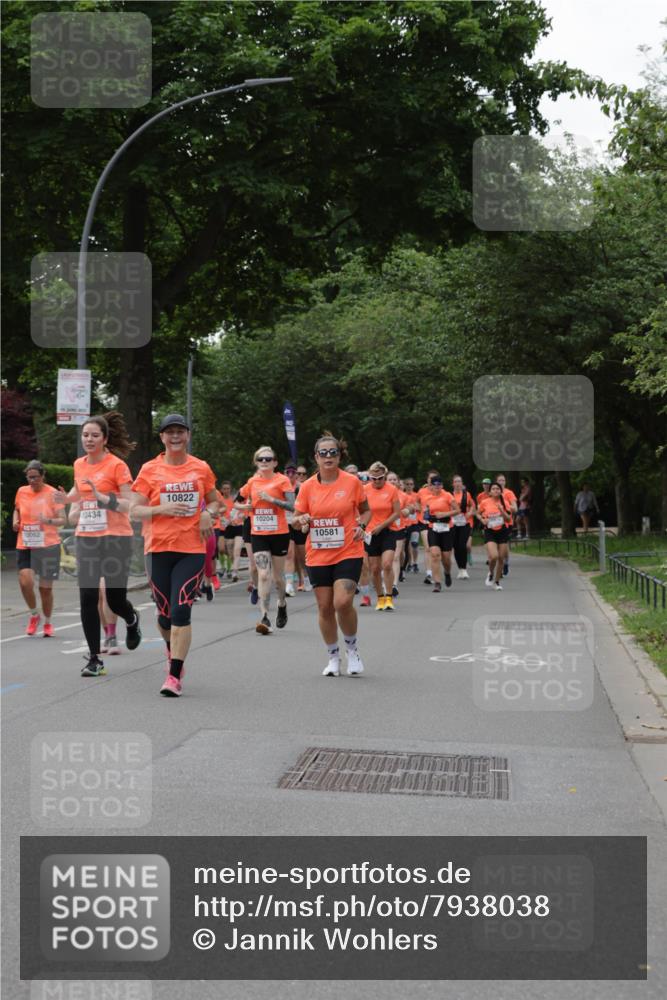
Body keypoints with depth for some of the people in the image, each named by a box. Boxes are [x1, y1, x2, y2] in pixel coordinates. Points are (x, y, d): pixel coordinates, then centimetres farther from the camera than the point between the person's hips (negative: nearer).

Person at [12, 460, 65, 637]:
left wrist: (48, 521, -24)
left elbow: (62, 520, -4)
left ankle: (47, 623, 26)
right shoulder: (21, 492, 5)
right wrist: (15, 520, 4)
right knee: (25, 581, -16)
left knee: (46, 587, 4)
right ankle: (34, 614, 10)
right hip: (24, 546, 2)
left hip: (48, 545, -2)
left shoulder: (52, 494, -5)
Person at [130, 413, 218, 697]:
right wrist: (163, 509, -17)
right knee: (165, 612, 9)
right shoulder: (150, 469, 2)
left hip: (192, 549, 0)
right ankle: (173, 653, 40)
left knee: (181, 611, -11)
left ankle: (174, 676, -8)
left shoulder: (201, 469, 7)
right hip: (158, 548, 1)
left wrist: (208, 514, -2)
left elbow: (214, 501, 20)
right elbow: (135, 510, 0)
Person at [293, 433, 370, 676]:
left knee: (343, 602, -17)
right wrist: (302, 520, -16)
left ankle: (352, 649, 9)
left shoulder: (352, 482, -3)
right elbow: (296, 521, 7)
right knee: (325, 607, 6)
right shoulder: (307, 486, 1)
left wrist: (361, 525, -10)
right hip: (318, 556, 2)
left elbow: (366, 510, 11)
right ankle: (333, 657, 25)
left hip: (348, 553, -2)